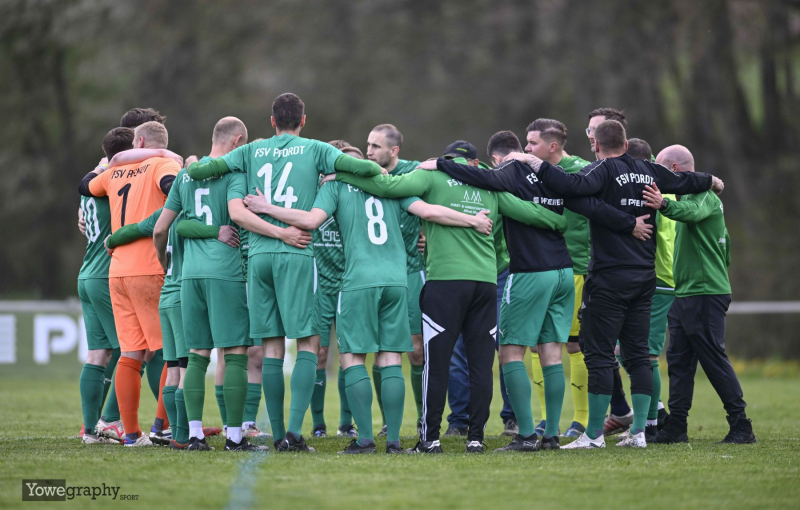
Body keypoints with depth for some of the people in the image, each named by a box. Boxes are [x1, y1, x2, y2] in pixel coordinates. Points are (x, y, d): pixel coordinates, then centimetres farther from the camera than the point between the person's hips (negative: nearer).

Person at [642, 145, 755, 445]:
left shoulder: (704, 195, -10)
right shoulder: (689, 196, 20)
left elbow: (692, 212, -36)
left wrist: (665, 204, -55)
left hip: (704, 293, -10)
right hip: (684, 293, 10)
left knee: (714, 358, -8)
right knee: (678, 360, 7)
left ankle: (741, 427, -5)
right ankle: (676, 428, 8)